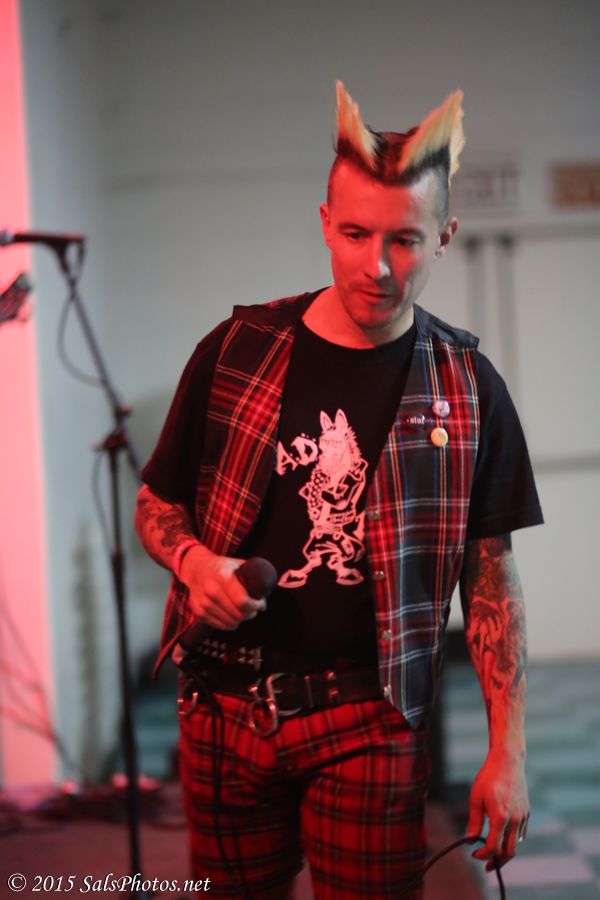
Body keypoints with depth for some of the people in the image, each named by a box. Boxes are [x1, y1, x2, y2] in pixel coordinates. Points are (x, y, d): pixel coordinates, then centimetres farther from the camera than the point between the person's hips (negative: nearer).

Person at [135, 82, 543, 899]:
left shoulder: (468, 390, -2)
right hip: (227, 709, 1)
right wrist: (195, 562, -14)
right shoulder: (235, 352, -1)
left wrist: (508, 753, -3)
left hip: (371, 722, -1)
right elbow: (158, 505, 9)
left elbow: (491, 580, 1)